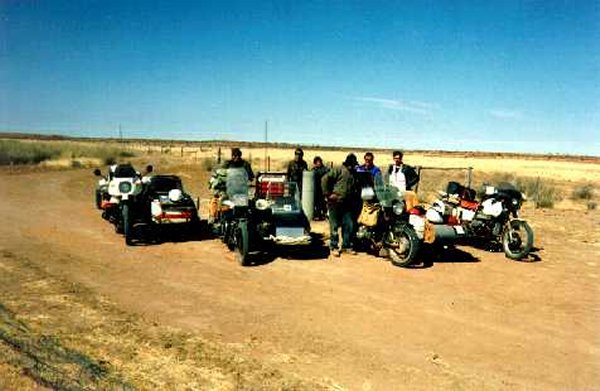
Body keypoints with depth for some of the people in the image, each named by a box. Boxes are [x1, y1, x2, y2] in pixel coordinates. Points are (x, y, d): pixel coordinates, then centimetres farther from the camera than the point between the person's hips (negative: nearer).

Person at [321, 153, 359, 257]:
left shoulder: (353, 173, 15)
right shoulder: (339, 170, -7)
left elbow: (354, 188, 26)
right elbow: (325, 179, -15)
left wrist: (353, 199, 12)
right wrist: (328, 194, -15)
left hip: (347, 204, 7)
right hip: (335, 203, -6)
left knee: (349, 225, 7)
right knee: (334, 226, 1)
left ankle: (346, 246, 20)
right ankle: (333, 247, 10)